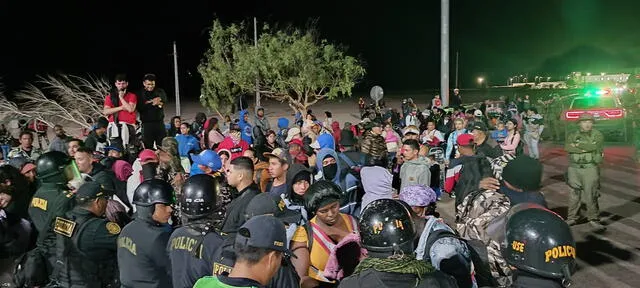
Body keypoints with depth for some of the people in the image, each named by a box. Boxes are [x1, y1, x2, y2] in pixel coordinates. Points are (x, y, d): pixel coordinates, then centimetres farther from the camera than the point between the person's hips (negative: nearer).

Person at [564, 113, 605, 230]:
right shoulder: (572, 135, 9)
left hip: (590, 168, -2)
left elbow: (594, 146, -16)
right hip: (574, 168, 2)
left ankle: (594, 219, 11)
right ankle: (572, 218, 19)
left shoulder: (597, 135, 4)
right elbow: (567, 147, -10)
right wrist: (585, 149, -16)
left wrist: (578, 145, -9)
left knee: (590, 194, -3)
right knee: (574, 194, 9)